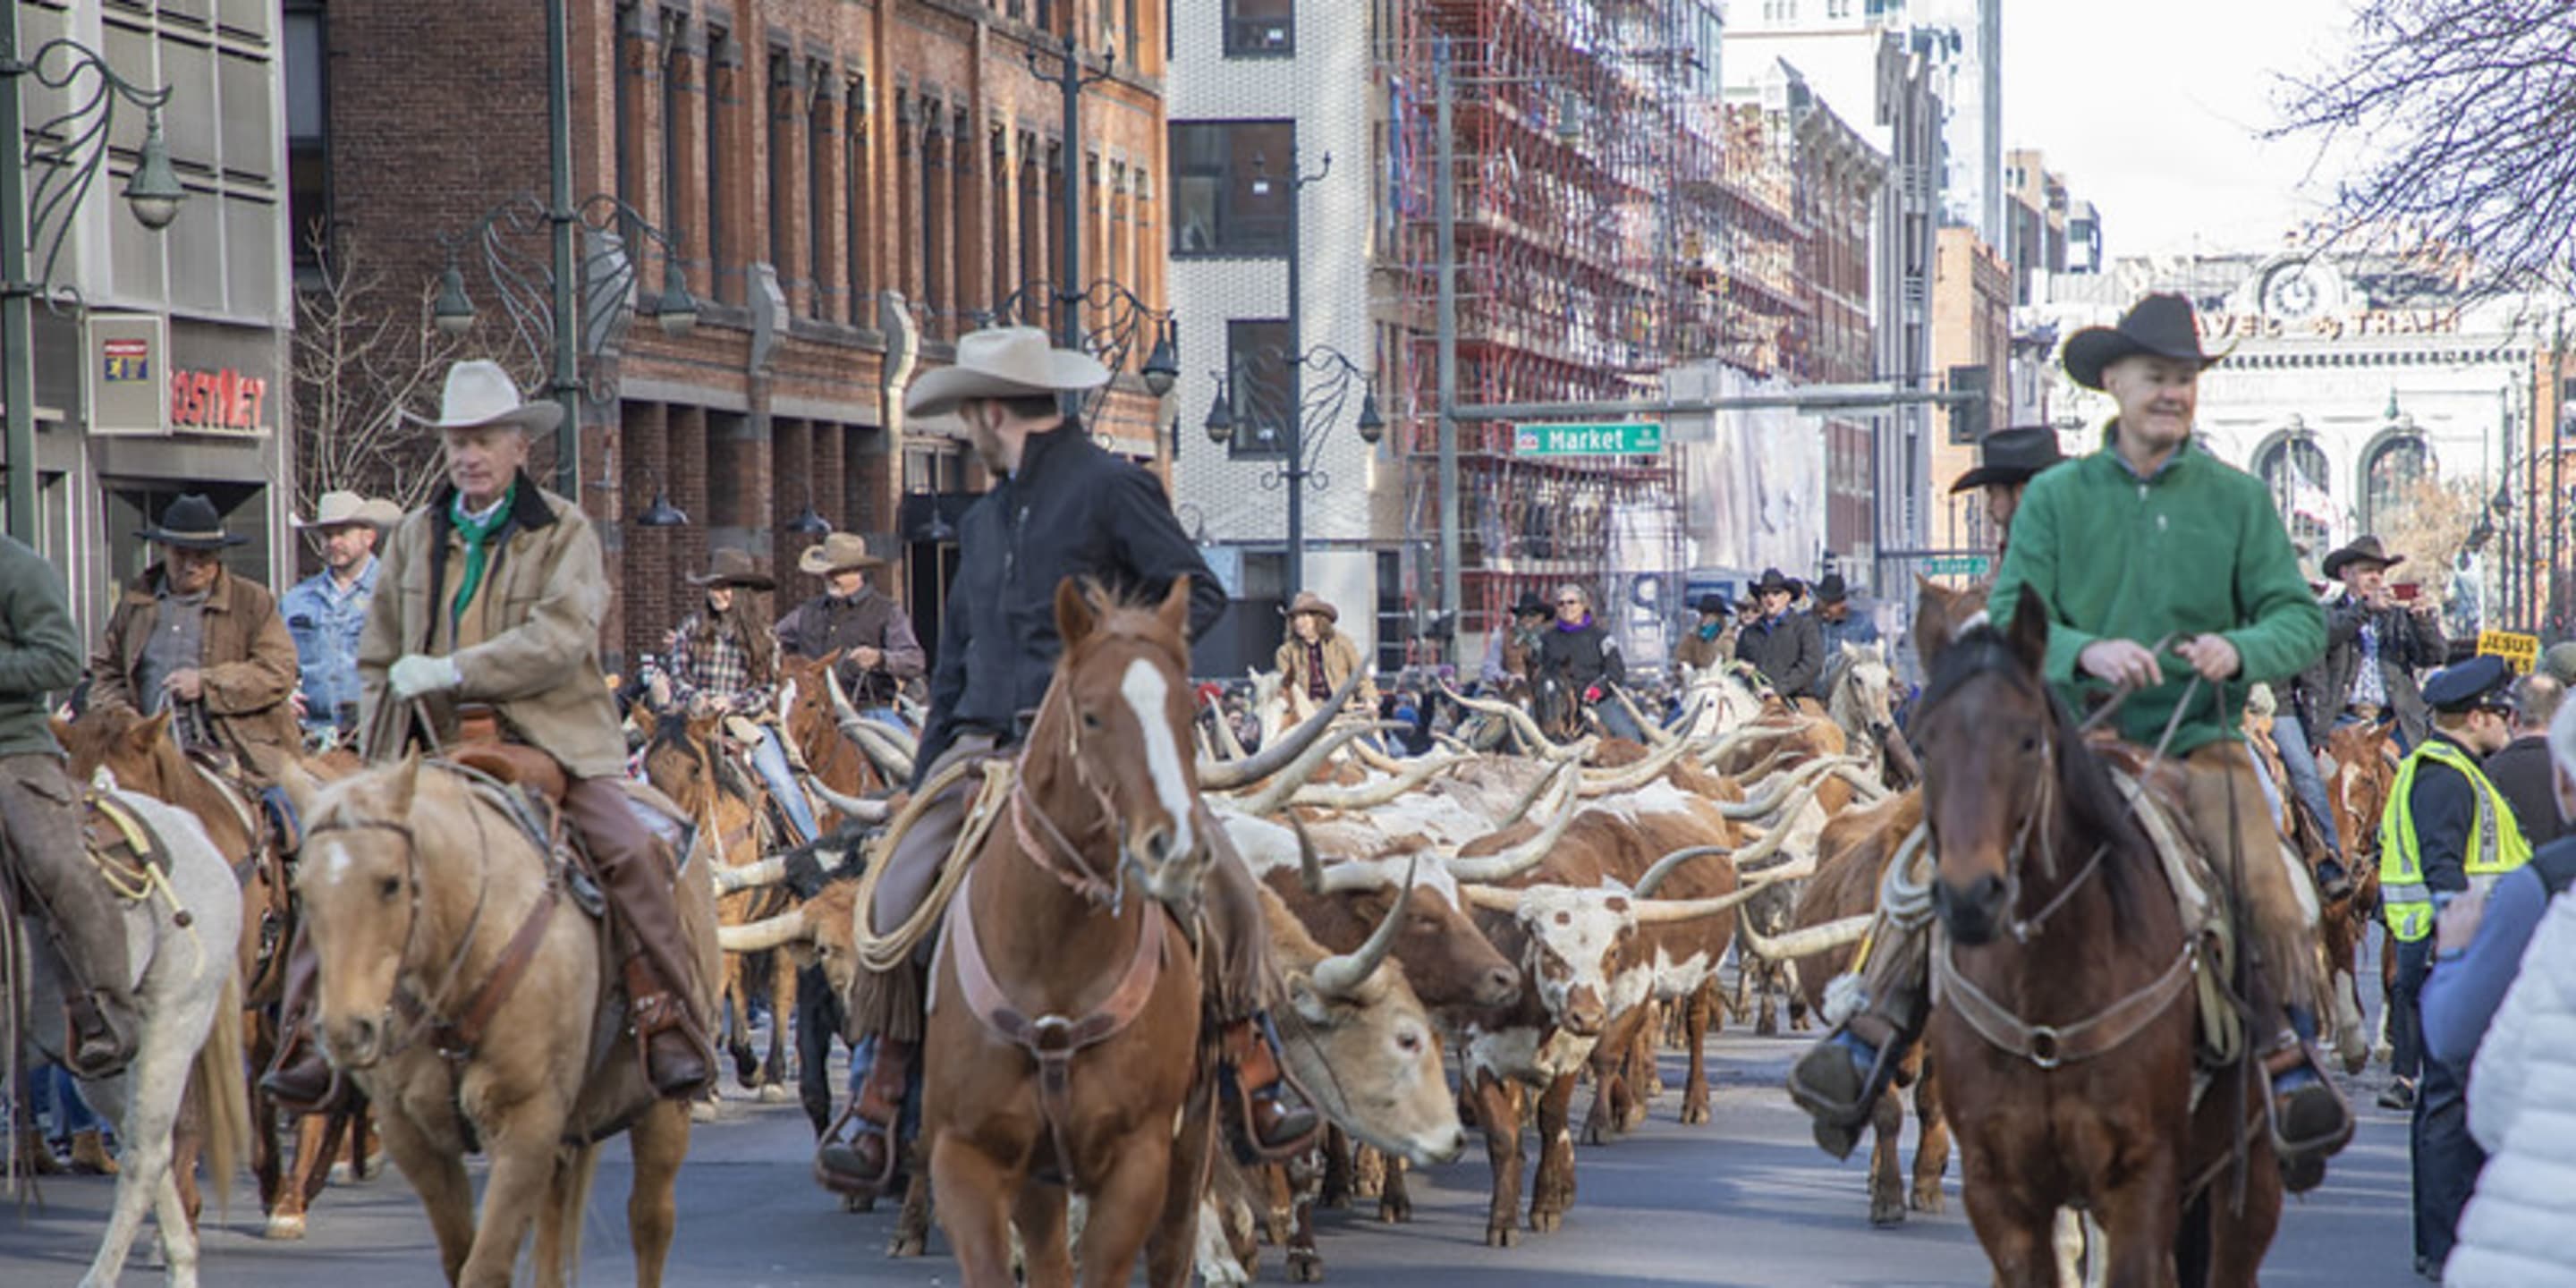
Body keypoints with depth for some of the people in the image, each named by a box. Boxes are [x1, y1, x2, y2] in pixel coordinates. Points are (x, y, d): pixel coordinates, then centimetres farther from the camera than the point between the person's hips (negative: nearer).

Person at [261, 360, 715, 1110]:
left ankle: (669, 1030, -16)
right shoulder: (415, 536, 15)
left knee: (628, 854, -24)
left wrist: (451, 672, -19)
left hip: (549, 742, -3)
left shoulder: (565, 532, 3)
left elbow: (561, 639, -13)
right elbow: (378, 662, 20)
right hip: (439, 752, 3)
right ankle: (312, 1039, -8)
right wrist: (378, 765, 7)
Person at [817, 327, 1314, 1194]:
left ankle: (1254, 1078, -9)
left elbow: (1201, 593, -4)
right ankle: (877, 1108, -5)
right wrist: (920, 789, 22)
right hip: (985, 745, 5)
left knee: (1220, 877, -22)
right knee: (897, 898, -13)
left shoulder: (1111, 489, 1)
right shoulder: (983, 520, 21)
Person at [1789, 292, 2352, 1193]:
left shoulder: (2237, 499, 6)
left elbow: (2301, 618, 3)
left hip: (2196, 739, 0)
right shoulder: (2056, 497, 5)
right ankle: (1870, 1039, -5)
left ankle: (2291, 1062, -4)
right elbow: (2007, 619, -2)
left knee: (2271, 898, -23)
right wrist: (2084, 652, -21)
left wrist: (2240, 649, -19)